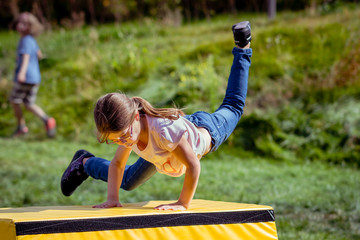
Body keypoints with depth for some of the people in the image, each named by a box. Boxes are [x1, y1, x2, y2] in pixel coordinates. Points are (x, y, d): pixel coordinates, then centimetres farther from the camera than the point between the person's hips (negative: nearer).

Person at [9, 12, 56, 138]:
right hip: (35, 77, 9)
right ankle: (47, 119, -9)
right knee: (29, 104, 11)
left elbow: (26, 56, -29)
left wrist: (22, 72, -43)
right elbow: (39, 54, 26)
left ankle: (22, 127, 13)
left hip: (25, 78, -9)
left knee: (14, 100, 9)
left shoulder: (25, 41, -14)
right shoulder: (32, 40, 12)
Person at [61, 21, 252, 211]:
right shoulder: (127, 128, -33)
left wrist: (183, 204, -43)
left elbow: (193, 166, -45)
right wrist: (112, 198, -29)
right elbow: (117, 164, -17)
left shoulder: (164, 130, -53)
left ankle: (242, 49, 51)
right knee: (126, 182, 13)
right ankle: (85, 162, 41)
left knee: (233, 106, 31)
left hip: (205, 130, -3)